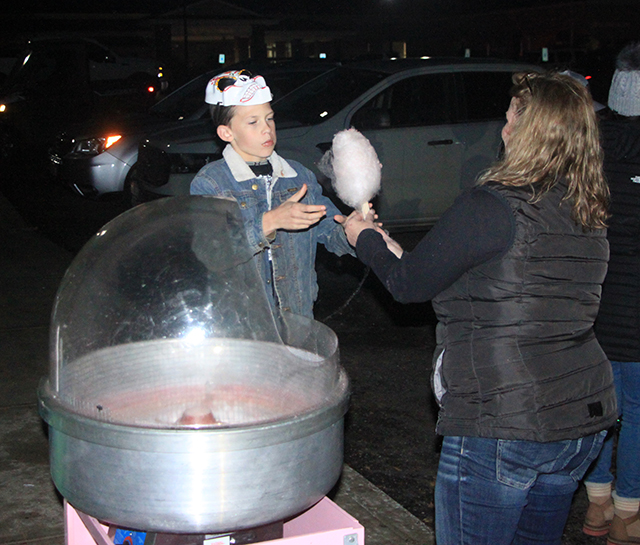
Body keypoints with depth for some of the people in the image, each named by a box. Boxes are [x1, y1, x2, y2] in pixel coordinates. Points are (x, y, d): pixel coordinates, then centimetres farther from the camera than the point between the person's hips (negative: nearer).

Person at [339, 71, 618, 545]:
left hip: (501, 425, -8)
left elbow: (409, 285, -7)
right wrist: (393, 250, 21)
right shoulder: (592, 217, 7)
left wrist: (366, 239, 14)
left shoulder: (490, 207, -17)